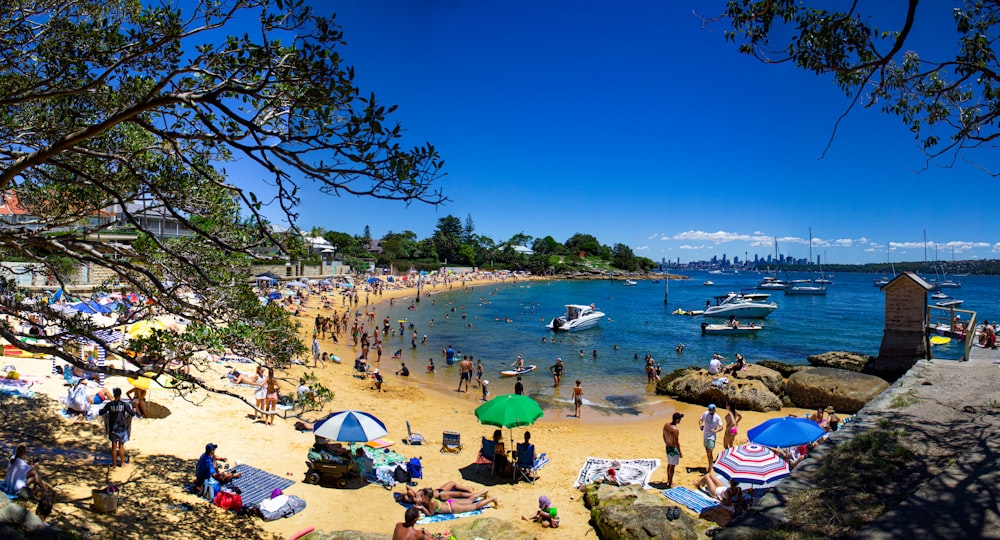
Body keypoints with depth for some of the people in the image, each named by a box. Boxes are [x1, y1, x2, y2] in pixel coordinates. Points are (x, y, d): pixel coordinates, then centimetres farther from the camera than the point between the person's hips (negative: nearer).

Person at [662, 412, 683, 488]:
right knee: (672, 466, 6)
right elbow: (676, 442, -23)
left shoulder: (666, 425, -3)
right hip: (674, 449, -8)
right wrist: (680, 453, -13)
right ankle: (670, 483, 16)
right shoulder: (675, 429, -27)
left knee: (669, 464, 23)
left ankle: (668, 480, 37)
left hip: (667, 447, 8)